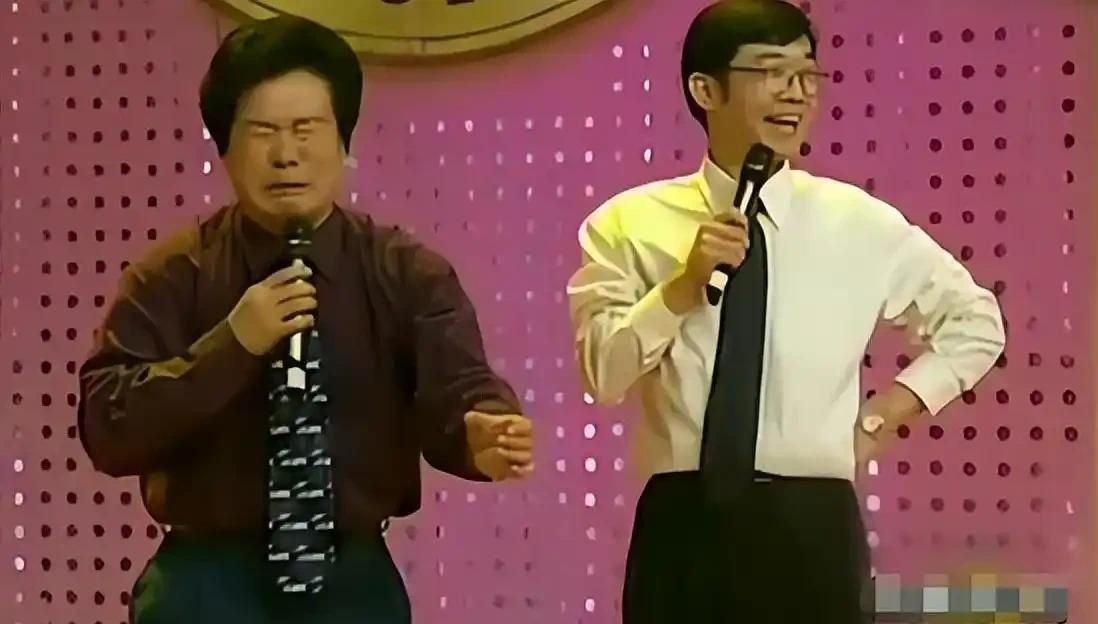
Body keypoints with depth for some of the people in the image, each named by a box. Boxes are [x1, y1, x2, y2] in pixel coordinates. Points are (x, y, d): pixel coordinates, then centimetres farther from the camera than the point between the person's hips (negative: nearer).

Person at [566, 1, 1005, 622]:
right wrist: (683, 284, -17)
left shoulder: (861, 224, 6)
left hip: (813, 529, 1)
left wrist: (891, 408, 6)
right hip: (682, 527, -1)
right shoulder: (630, 224, 3)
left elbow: (976, 321, 17)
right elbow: (601, 374, -6)